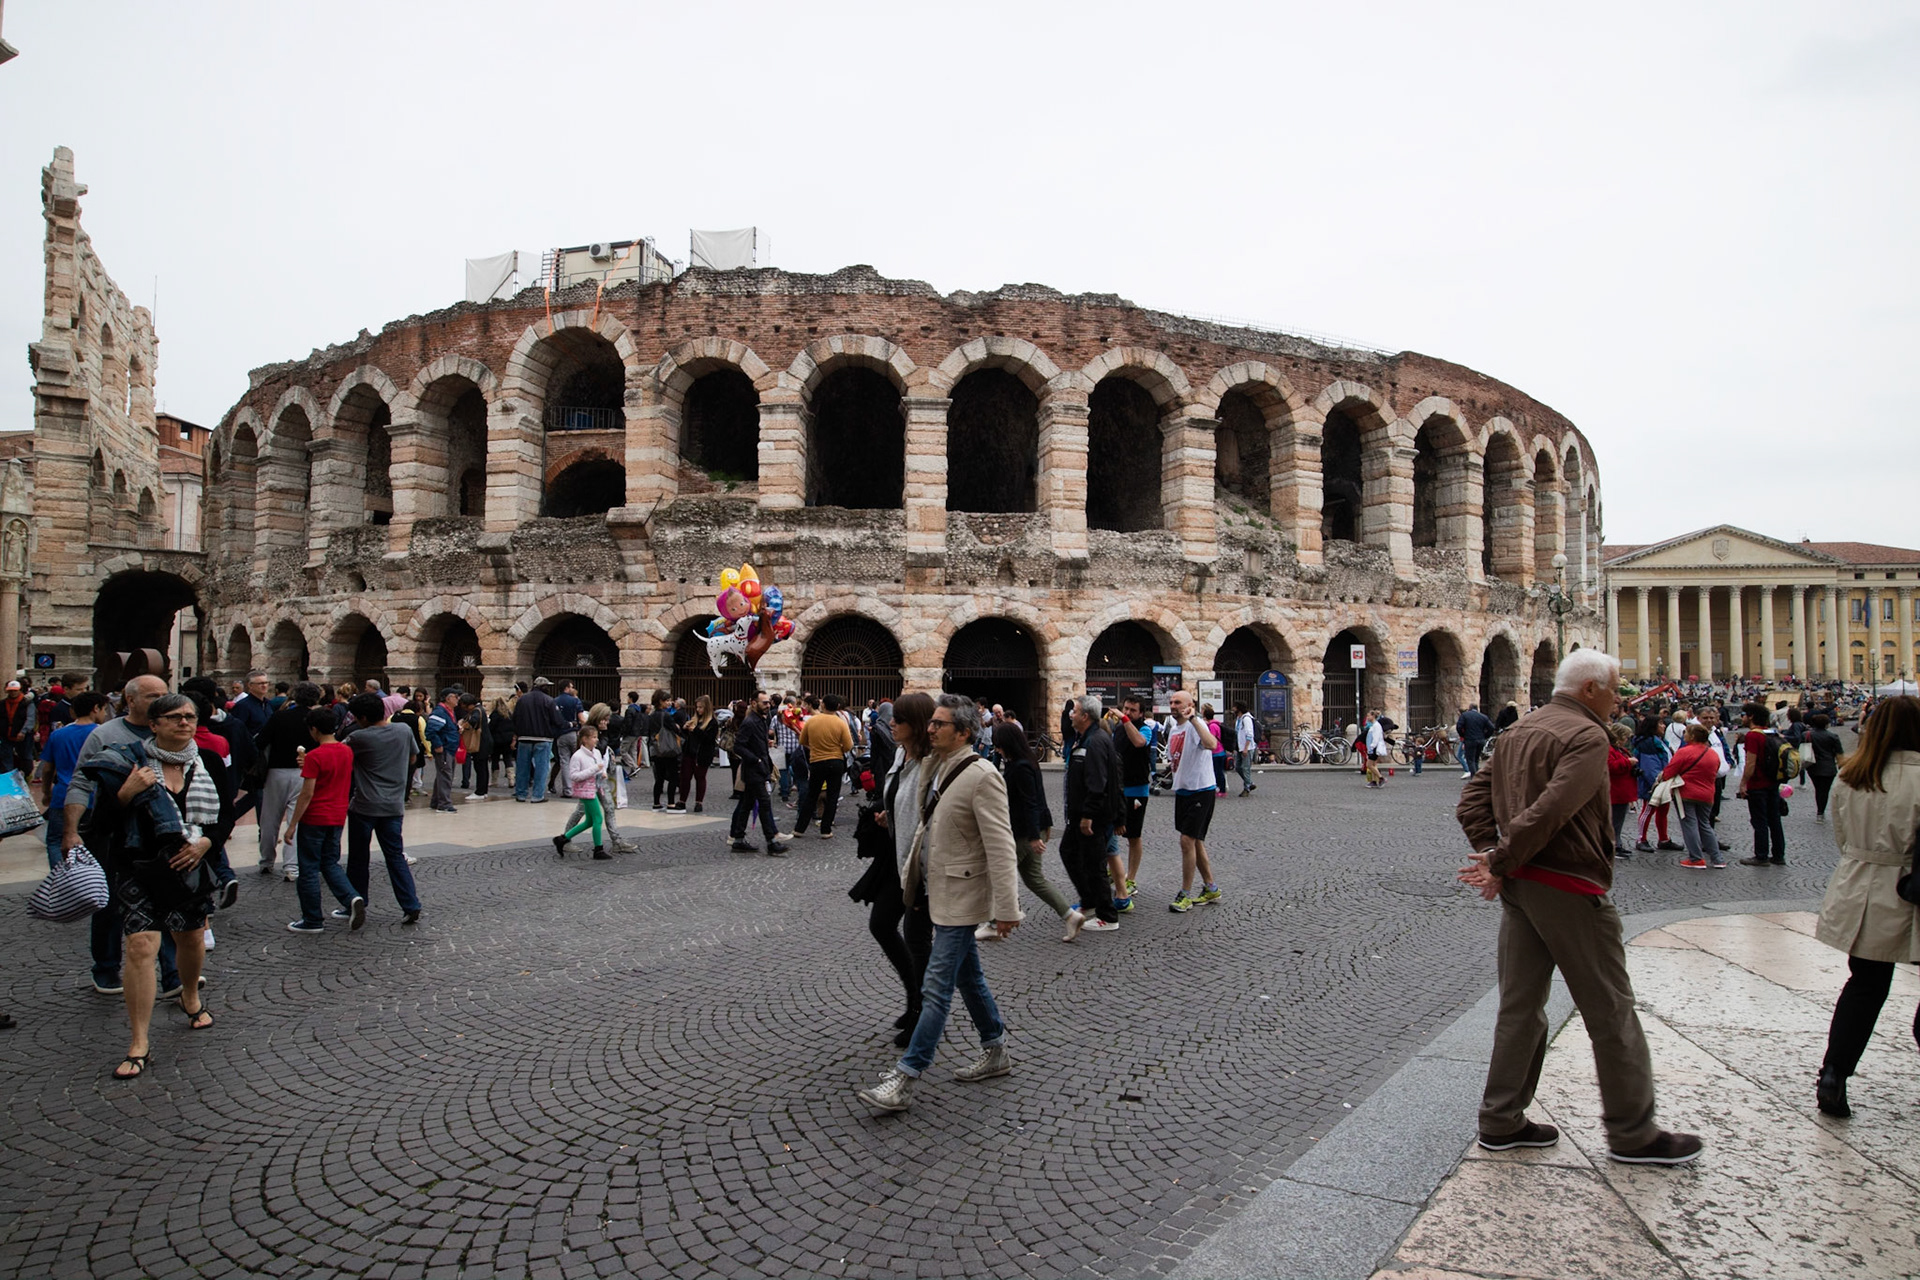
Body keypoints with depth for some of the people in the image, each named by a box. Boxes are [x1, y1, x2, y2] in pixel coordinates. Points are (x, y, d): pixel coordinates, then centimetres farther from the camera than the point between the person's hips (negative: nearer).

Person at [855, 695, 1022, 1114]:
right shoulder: (933, 767, 6)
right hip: (938, 893, 9)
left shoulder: (982, 776, -19)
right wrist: (908, 878, 19)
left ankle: (904, 1079, 0)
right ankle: (996, 1051, 36)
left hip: (961, 898, -9)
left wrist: (1006, 908, -22)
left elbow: (1000, 847, -21)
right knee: (969, 977, 20)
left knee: (936, 989, -5)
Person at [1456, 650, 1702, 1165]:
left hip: (1519, 885, 8)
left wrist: (1491, 855, 0)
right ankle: (1633, 1132, 19)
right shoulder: (1586, 735, -13)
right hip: (1568, 887, -8)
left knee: (1520, 1005, 14)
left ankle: (1501, 1121, 20)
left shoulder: (1520, 731, 13)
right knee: (1610, 1011, 6)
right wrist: (1501, 861, -15)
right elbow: (1552, 810, -24)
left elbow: (1473, 798, 9)